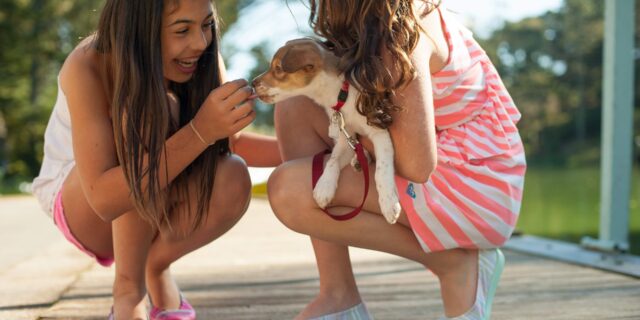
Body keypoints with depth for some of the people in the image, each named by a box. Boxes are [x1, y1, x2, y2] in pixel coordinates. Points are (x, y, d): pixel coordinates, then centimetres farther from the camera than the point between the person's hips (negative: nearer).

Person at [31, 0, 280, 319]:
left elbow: (229, 144, -6)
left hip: (152, 212, 4)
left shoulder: (203, 60, -18)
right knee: (151, 111, -32)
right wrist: (200, 130, -47)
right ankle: (127, 288, -21)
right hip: (81, 206, -4)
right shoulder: (87, 68, -31)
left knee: (233, 179, -28)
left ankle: (155, 266, -2)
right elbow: (104, 198, -39)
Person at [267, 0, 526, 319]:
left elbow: (417, 166, -26)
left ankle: (456, 264, -6)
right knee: (295, 109, 0)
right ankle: (338, 293, -1)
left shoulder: (399, 34, -23)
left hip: (475, 187, -10)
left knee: (290, 190, -22)